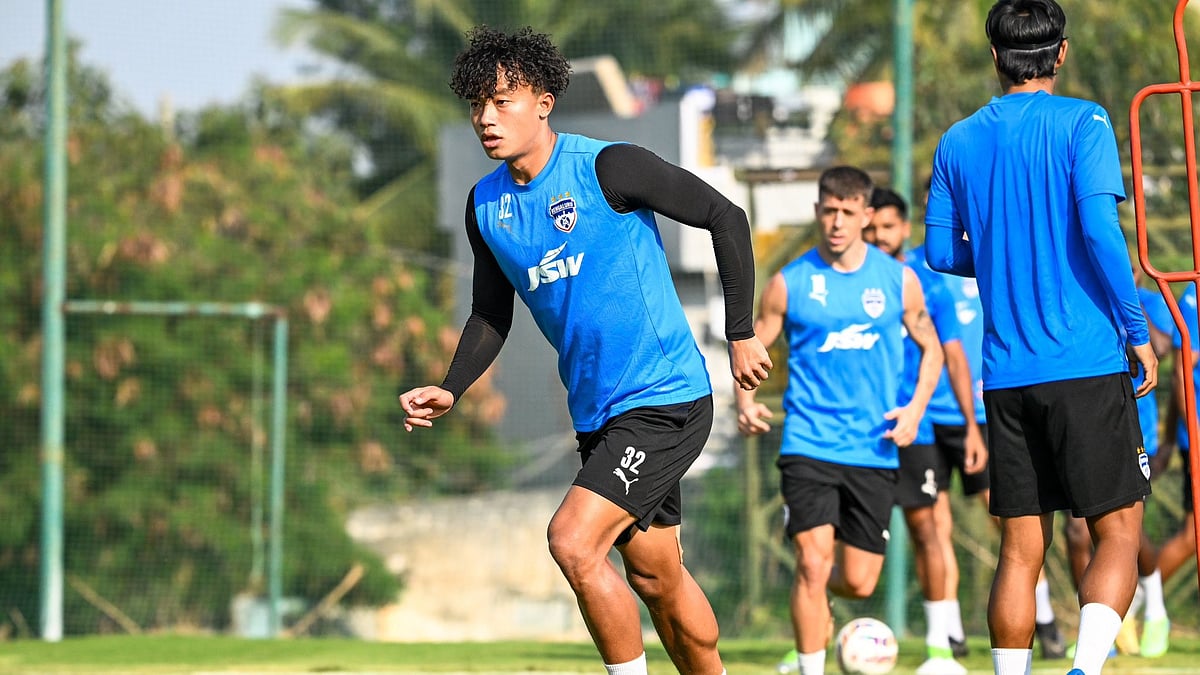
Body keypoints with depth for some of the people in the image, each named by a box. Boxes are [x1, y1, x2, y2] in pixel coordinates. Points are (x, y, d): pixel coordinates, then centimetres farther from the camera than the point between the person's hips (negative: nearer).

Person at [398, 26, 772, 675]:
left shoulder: (607, 167, -15)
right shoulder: (486, 204, 5)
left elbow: (726, 217, -10)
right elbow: (490, 316, 16)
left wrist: (741, 334, -9)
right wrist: (450, 390, -2)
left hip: (666, 401, -7)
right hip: (596, 414, 7)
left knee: (573, 541, -21)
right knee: (656, 578, 14)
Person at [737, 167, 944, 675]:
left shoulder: (898, 281, 4)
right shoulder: (789, 283, 1)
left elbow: (930, 348, 16)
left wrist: (916, 408, 0)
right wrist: (746, 404, -11)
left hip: (873, 450, 2)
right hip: (809, 443, -2)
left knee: (859, 582, 4)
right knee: (814, 562, -17)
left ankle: (817, 596, 40)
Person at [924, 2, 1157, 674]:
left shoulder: (959, 142, 10)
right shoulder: (1082, 122, -4)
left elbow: (941, 251, 14)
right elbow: (1099, 227, -14)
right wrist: (1138, 330, -7)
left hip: (1006, 372, 4)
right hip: (1088, 364, -4)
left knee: (1021, 549, 9)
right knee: (1119, 530, -1)